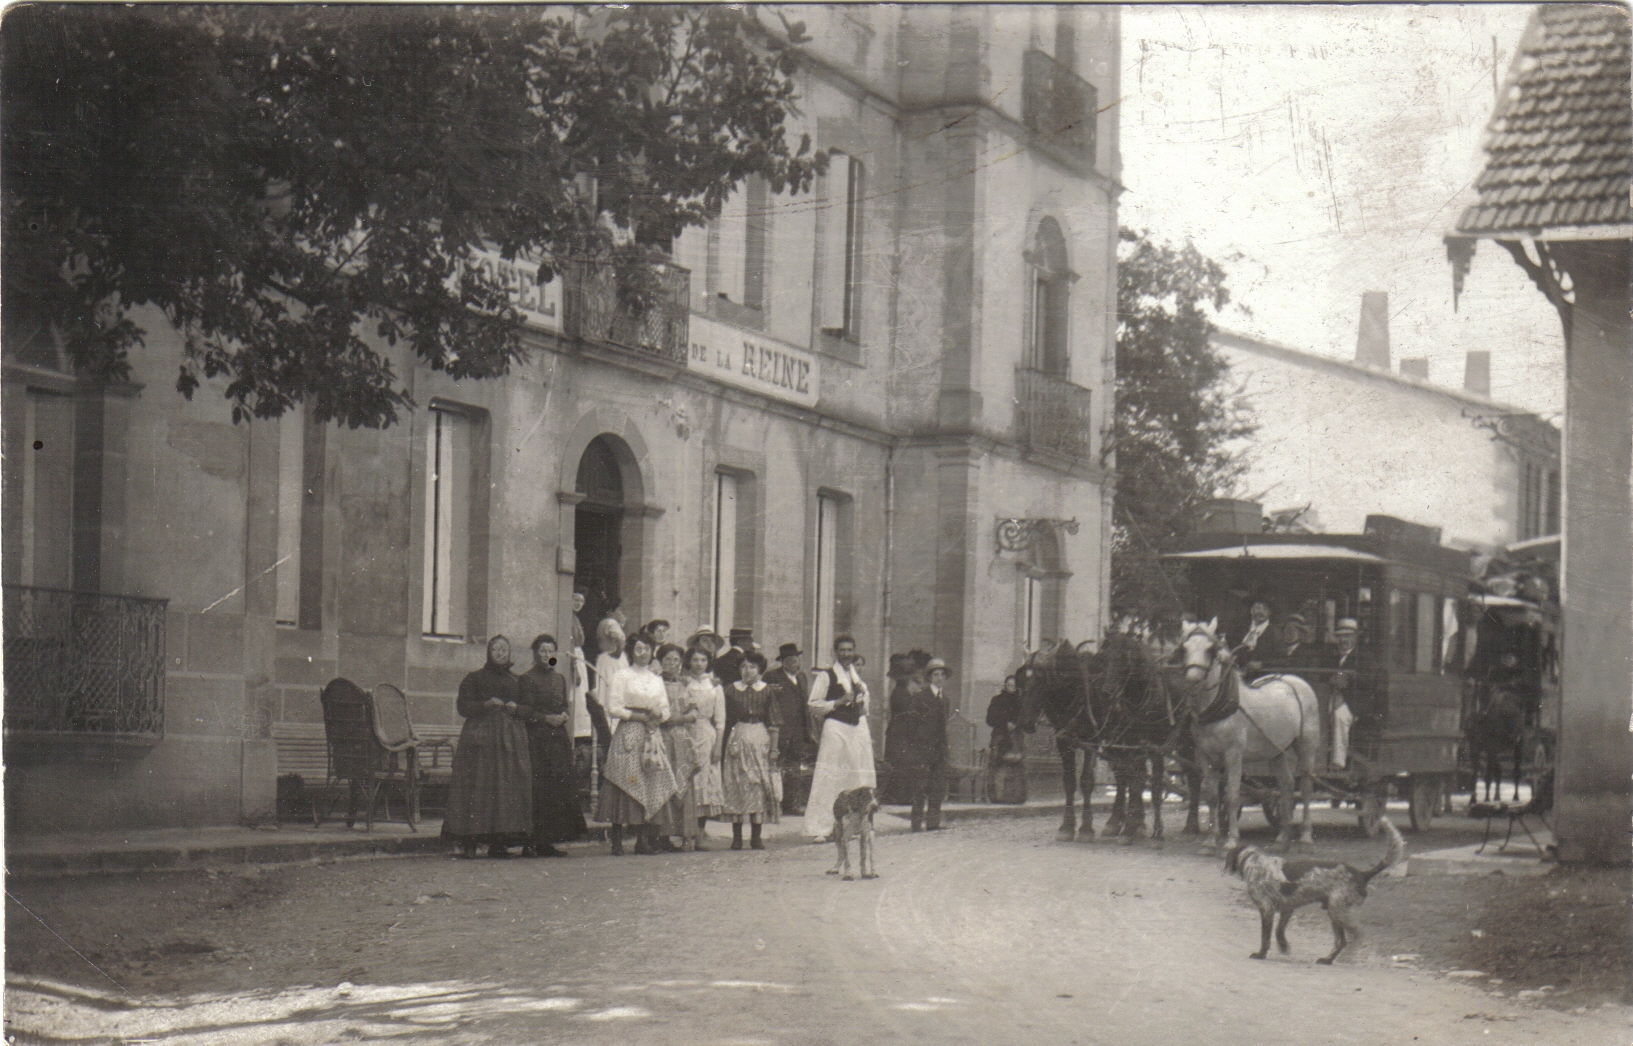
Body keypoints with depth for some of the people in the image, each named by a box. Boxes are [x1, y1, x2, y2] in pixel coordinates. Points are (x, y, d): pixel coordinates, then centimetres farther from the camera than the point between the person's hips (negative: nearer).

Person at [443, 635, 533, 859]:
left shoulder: (515, 681, 19)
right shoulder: (474, 679, 7)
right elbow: (464, 706, -1)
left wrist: (516, 708, -3)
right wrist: (486, 704, -15)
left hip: (510, 737, 4)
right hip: (480, 737, -4)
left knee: (508, 786, -4)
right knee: (477, 787, -11)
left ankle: (498, 842, -1)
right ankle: (468, 842, -10)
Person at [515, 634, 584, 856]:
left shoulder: (559, 678, 20)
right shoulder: (526, 679, -1)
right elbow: (522, 711, -6)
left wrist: (565, 715, 3)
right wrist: (546, 718, -13)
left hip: (559, 737, 7)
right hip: (536, 739, -7)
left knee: (561, 787, 0)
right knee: (538, 790, -12)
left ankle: (547, 842, 4)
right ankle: (532, 843, -11)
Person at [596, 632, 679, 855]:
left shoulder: (656, 679, 18)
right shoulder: (622, 676, 2)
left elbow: (666, 710, 17)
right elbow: (613, 708, -6)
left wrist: (657, 715, -5)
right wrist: (638, 716, -12)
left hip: (652, 735, 5)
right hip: (628, 734, -5)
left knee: (652, 784, -2)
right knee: (625, 783, -10)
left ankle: (644, 839, 0)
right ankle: (617, 839, -8)